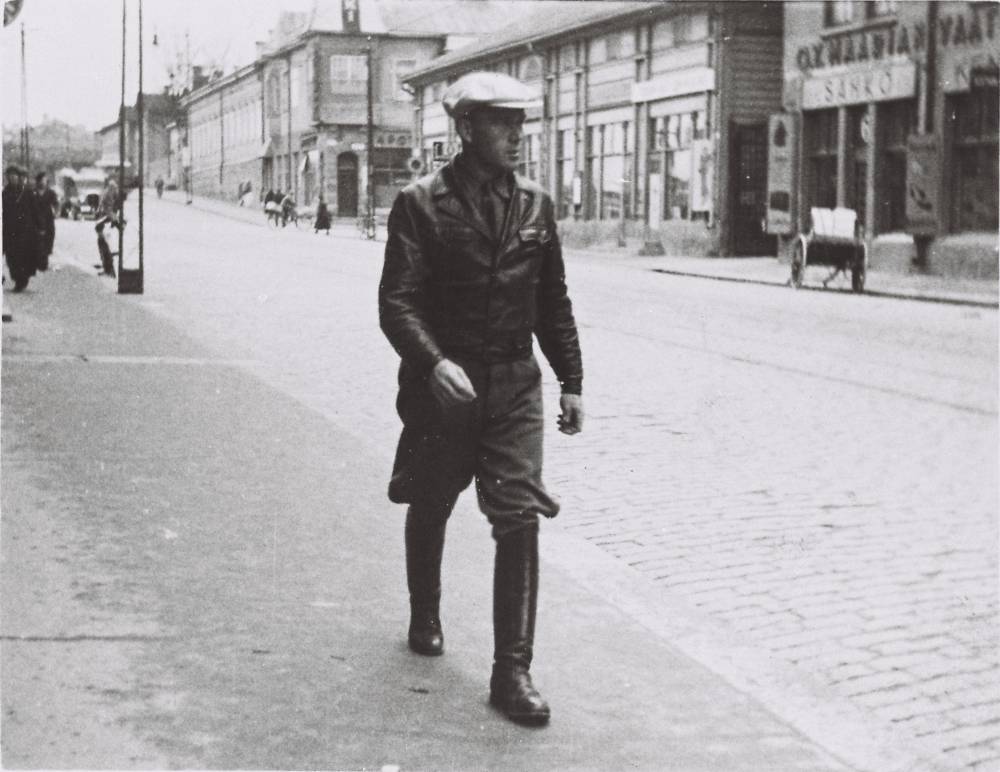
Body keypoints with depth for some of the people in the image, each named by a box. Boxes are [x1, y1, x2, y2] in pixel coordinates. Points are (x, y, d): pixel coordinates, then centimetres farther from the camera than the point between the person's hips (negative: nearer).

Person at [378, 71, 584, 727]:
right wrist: (434, 363, -29)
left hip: (515, 384, 2)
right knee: (429, 509, 15)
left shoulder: (535, 205, 6)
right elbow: (396, 302, -13)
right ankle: (425, 620, 42)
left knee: (521, 517, -9)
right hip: (442, 383, -2)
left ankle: (512, 671, -4)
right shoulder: (422, 204, -7)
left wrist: (572, 381, 11)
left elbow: (554, 304, 14)